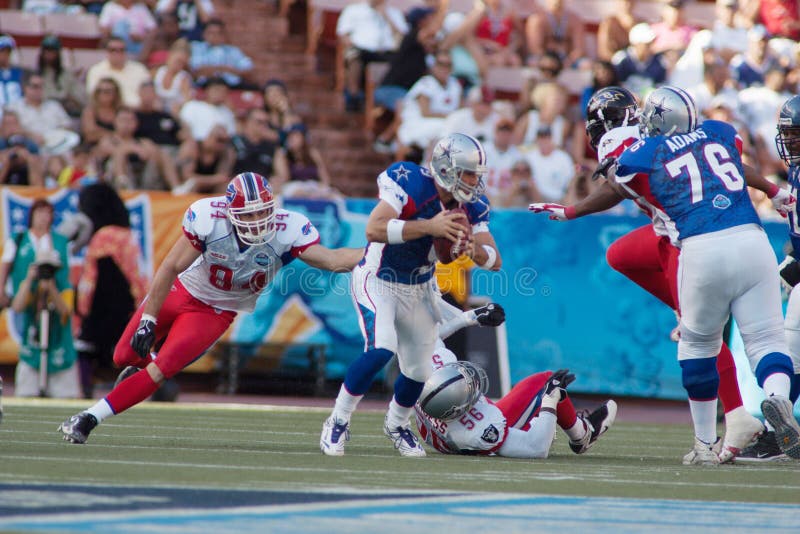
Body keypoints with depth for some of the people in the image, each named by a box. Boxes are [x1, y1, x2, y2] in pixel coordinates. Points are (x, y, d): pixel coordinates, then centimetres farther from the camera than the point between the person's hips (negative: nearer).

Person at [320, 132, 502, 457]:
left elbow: (495, 261, -6)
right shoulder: (410, 183, -26)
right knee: (381, 350, -26)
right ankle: (337, 423, -7)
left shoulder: (472, 206, -8)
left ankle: (397, 425, 43)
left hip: (419, 289, 6)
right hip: (378, 281, -6)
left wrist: (474, 250, -29)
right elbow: (374, 229, -38)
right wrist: (429, 226, -43)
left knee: (418, 370, 12)